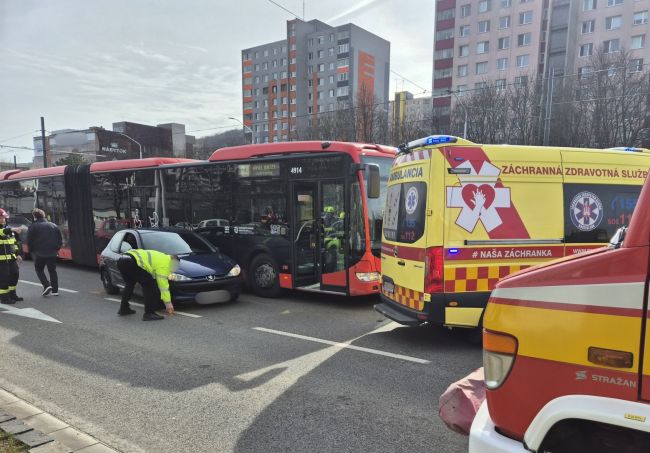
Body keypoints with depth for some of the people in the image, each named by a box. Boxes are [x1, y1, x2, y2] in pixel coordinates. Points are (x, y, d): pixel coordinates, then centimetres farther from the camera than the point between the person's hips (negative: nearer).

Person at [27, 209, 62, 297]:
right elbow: (60, 240, 9)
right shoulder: (53, 226, 7)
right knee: (52, 270, 13)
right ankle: (55, 290, 11)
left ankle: (46, 285, -5)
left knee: (39, 270, 14)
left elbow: (29, 242, -5)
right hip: (52, 253, 3)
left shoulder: (32, 227, -5)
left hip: (39, 253, -3)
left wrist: (32, 252, 8)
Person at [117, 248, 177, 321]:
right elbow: (163, 285, 1)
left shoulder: (160, 257, 27)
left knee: (129, 285, 31)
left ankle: (124, 309, 41)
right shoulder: (163, 264, 1)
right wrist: (168, 303, 8)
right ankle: (149, 313, -2)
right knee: (149, 286, -3)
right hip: (131, 262, -11)